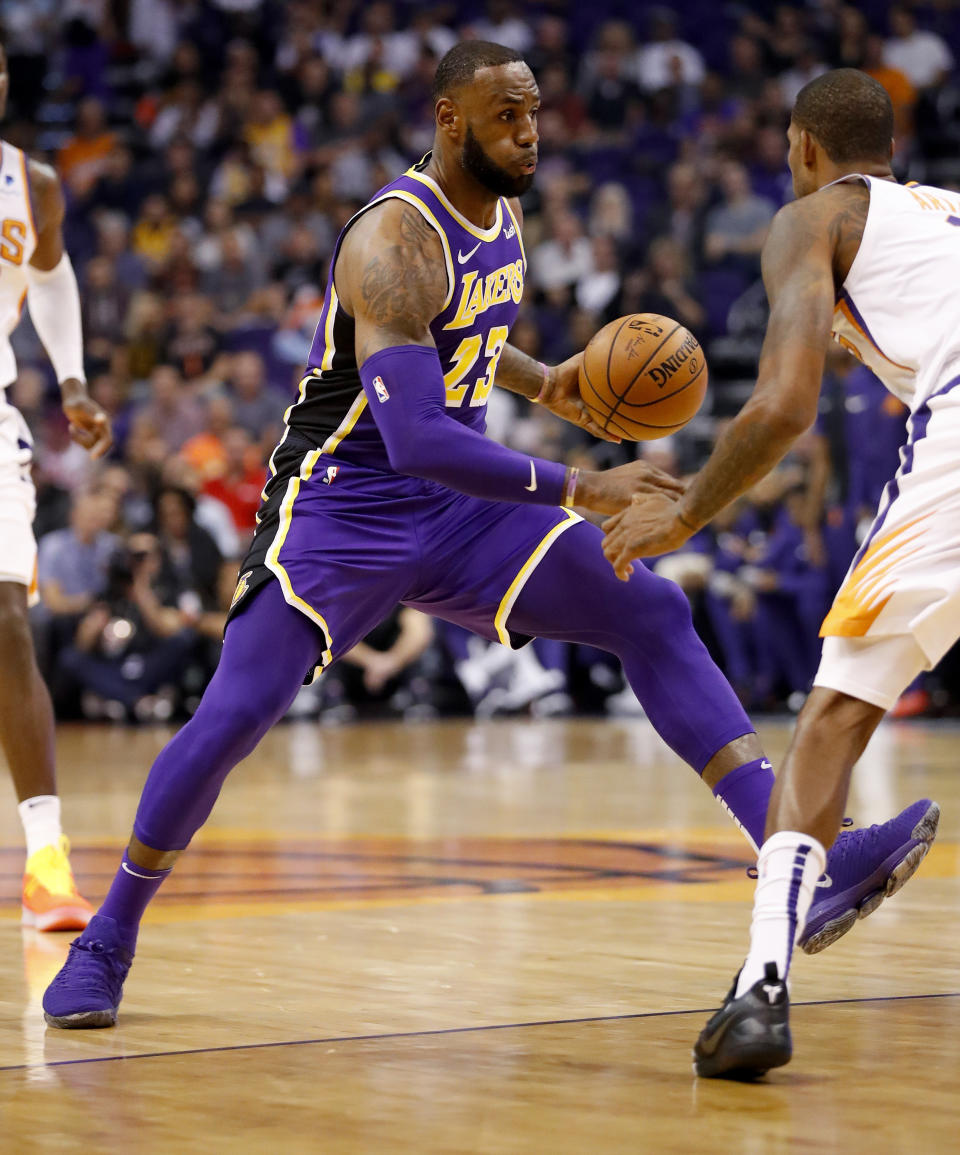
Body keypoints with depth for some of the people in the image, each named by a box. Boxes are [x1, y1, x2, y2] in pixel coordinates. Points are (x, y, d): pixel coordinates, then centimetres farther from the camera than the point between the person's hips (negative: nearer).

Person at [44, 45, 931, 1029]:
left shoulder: (500, 210, 5)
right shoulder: (392, 244, -23)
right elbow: (419, 442, -34)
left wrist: (543, 385, 8)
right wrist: (583, 491, -36)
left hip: (457, 507, 7)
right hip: (342, 505, -7)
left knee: (654, 615, -7)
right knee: (232, 717, -16)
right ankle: (106, 943, 6)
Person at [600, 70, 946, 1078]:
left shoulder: (813, 219, 18)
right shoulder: (945, 211, 35)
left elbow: (785, 408, 4)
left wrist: (681, 516, 16)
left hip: (953, 432, -5)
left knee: (834, 715, 2)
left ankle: (764, 986, -12)